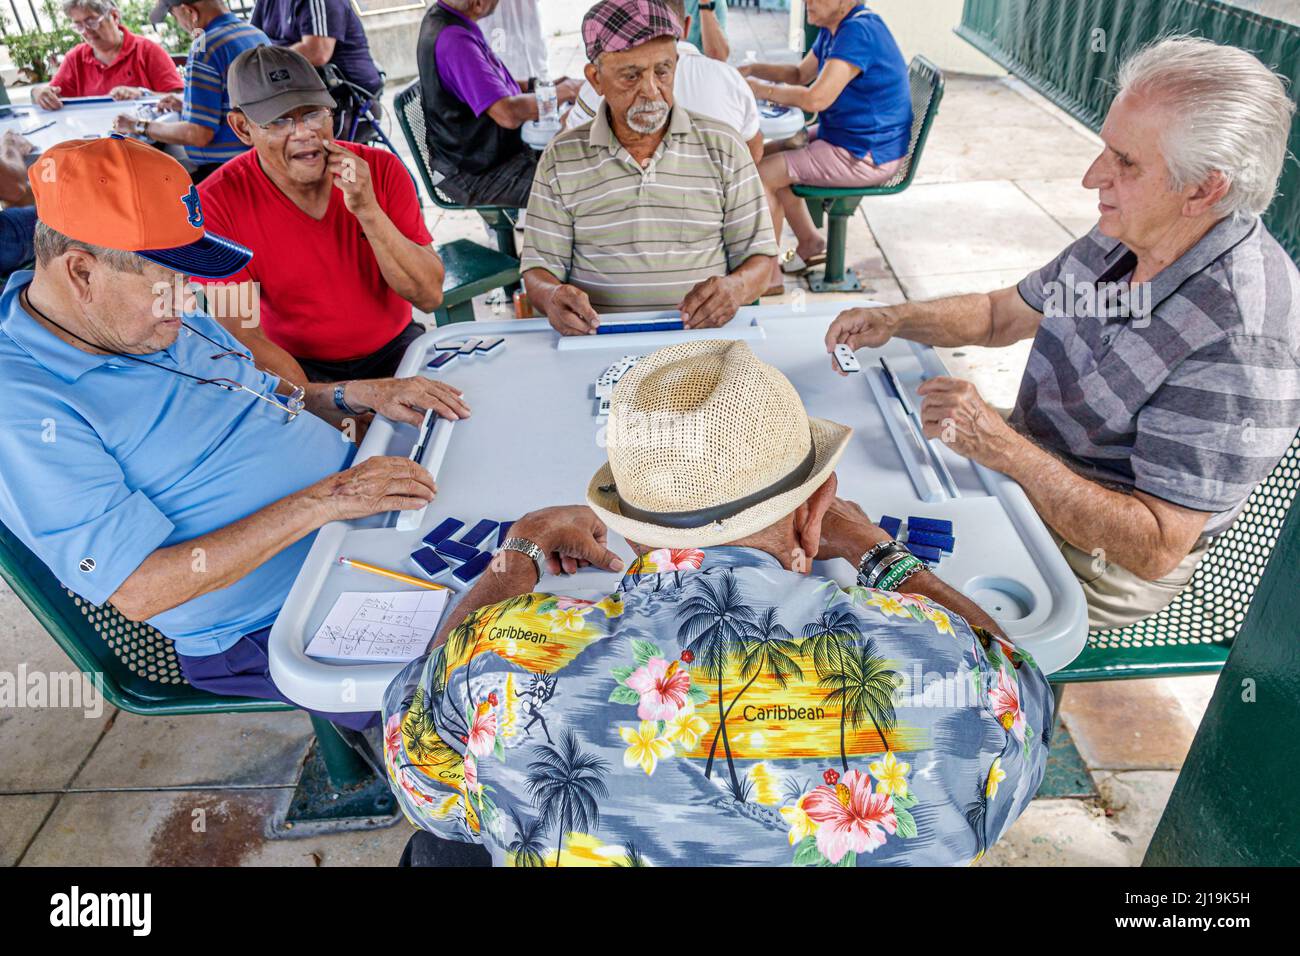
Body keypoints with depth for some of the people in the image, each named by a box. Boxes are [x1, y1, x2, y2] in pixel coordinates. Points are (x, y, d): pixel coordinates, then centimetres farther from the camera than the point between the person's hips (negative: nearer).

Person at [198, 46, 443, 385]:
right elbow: (245, 336, -16)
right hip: (295, 366, 0)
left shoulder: (381, 170, -8)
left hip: (395, 349, 1)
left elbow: (430, 296, -12)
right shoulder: (217, 202, -13)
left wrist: (368, 211, -24)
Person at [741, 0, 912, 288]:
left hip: (866, 156, -11)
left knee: (760, 175, -13)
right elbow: (801, 74, 20)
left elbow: (816, 99, -30)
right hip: (842, 136, 11)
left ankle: (770, 275, -2)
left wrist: (761, 89, -17)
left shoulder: (859, 31, -24)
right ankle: (811, 242, 23)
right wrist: (752, 69, 5)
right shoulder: (833, 29, 7)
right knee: (768, 154, 17)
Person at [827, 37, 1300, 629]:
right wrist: (894, 321, -7)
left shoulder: (1242, 341, -32)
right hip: (1029, 466, 8)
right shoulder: (1124, 238, -6)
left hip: (1097, 562, -7)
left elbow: (1156, 549, -31)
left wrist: (1004, 447, -36)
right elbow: (1004, 314, 9)